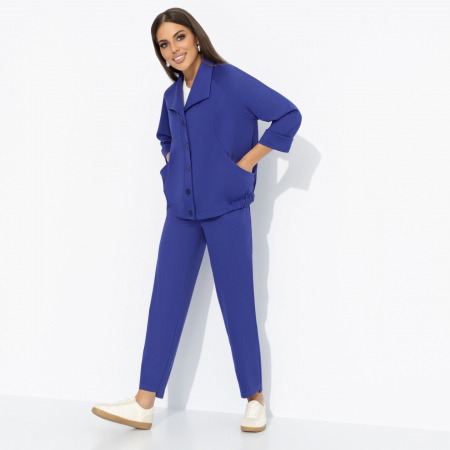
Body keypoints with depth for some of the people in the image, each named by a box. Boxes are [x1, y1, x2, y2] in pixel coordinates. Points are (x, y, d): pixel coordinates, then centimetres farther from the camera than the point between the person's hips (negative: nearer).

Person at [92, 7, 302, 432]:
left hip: (227, 209, -6)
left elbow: (288, 115, -12)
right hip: (181, 210, 6)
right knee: (165, 301, 3)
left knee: (236, 303, -1)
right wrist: (172, 162, 15)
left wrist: (248, 160, -11)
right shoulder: (172, 95, 13)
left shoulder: (230, 80, -7)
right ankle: (144, 405, 6)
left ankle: (254, 399, 14)